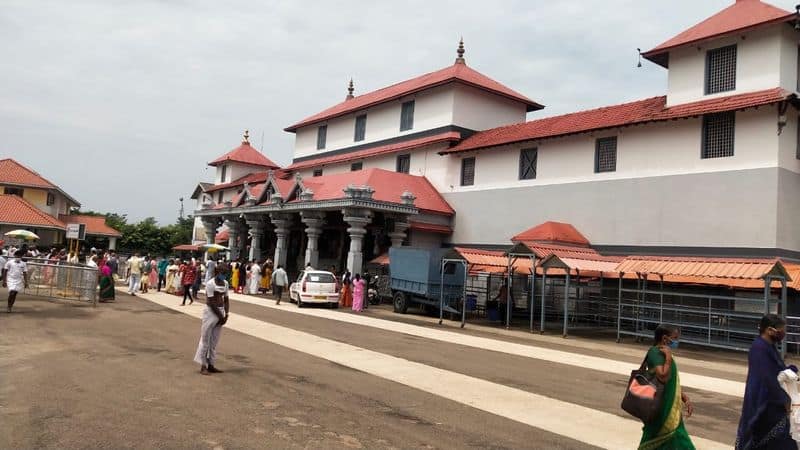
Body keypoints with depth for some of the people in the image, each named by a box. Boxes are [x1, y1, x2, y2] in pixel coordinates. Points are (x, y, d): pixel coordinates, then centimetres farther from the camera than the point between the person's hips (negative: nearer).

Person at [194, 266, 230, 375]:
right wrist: (220, 316, -13)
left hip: (220, 312, 7)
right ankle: (203, 366, 9)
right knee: (205, 339, 1)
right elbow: (211, 302, -16)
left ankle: (210, 365, 20)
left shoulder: (225, 283, 6)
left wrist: (226, 314, -2)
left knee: (214, 341, 12)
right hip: (210, 312, -7)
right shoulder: (210, 283, -15)